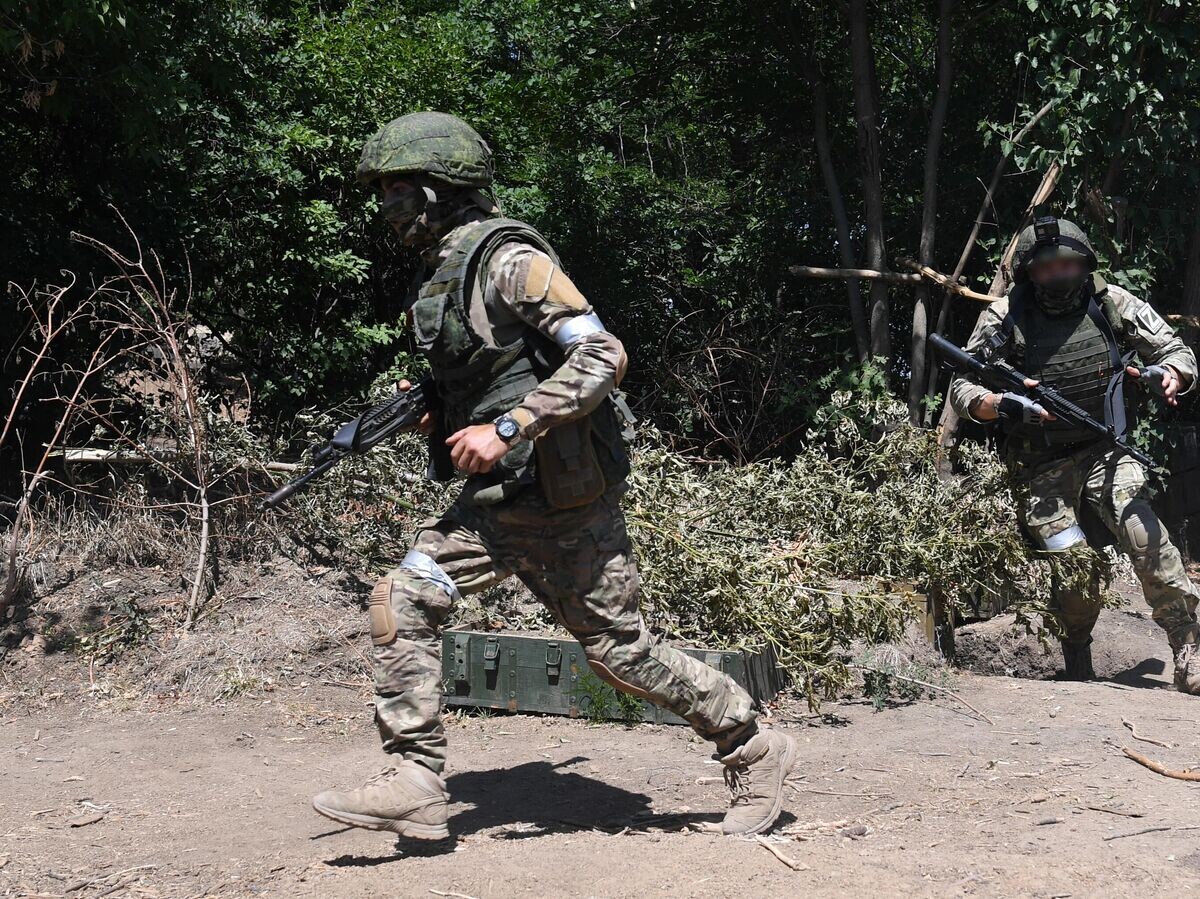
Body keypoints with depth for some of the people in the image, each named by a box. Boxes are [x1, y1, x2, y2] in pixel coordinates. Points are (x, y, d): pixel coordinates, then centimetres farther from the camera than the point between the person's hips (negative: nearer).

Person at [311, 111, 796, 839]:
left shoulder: (508, 260, -15)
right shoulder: (438, 274, 14)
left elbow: (603, 357, -23)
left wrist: (507, 431, -25)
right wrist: (430, 414, 6)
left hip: (561, 501, -8)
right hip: (495, 500, 8)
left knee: (620, 648, 1)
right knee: (403, 601, -6)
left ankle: (757, 752, 19)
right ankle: (416, 785, -3)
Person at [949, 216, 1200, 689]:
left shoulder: (1112, 304, 0)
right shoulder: (1003, 319, -4)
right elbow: (962, 389, -3)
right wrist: (1001, 404, -25)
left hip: (1104, 453, 1)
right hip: (1041, 468, -1)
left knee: (1145, 535, -22)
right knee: (1074, 571, -8)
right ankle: (1077, 665, 19)